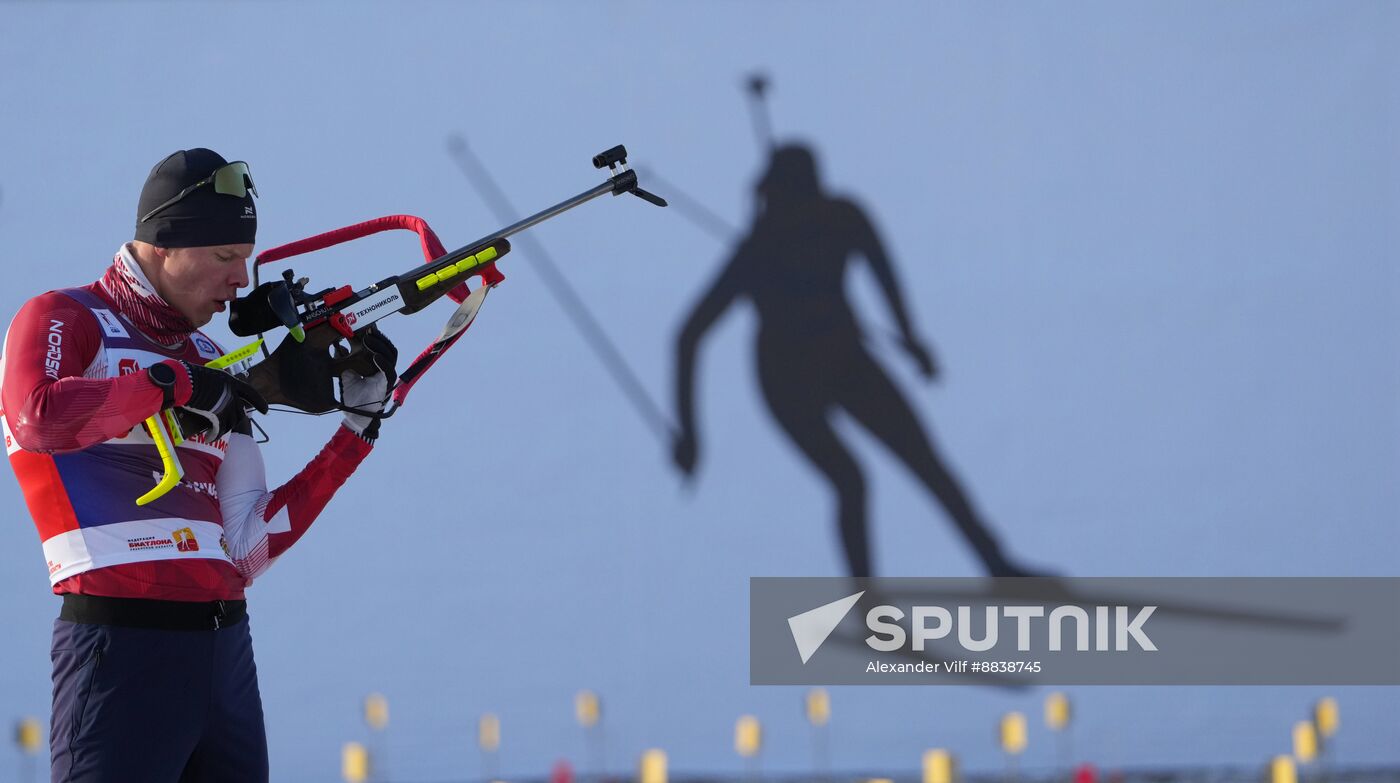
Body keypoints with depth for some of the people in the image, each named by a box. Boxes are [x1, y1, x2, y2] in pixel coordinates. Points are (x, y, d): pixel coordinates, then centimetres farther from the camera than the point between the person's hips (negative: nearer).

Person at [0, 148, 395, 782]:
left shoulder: (213, 366, 20)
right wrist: (173, 385, -16)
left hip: (225, 652, 7)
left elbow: (246, 550, 16)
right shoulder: (63, 321, 2)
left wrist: (357, 428, 14)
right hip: (122, 651, -7)